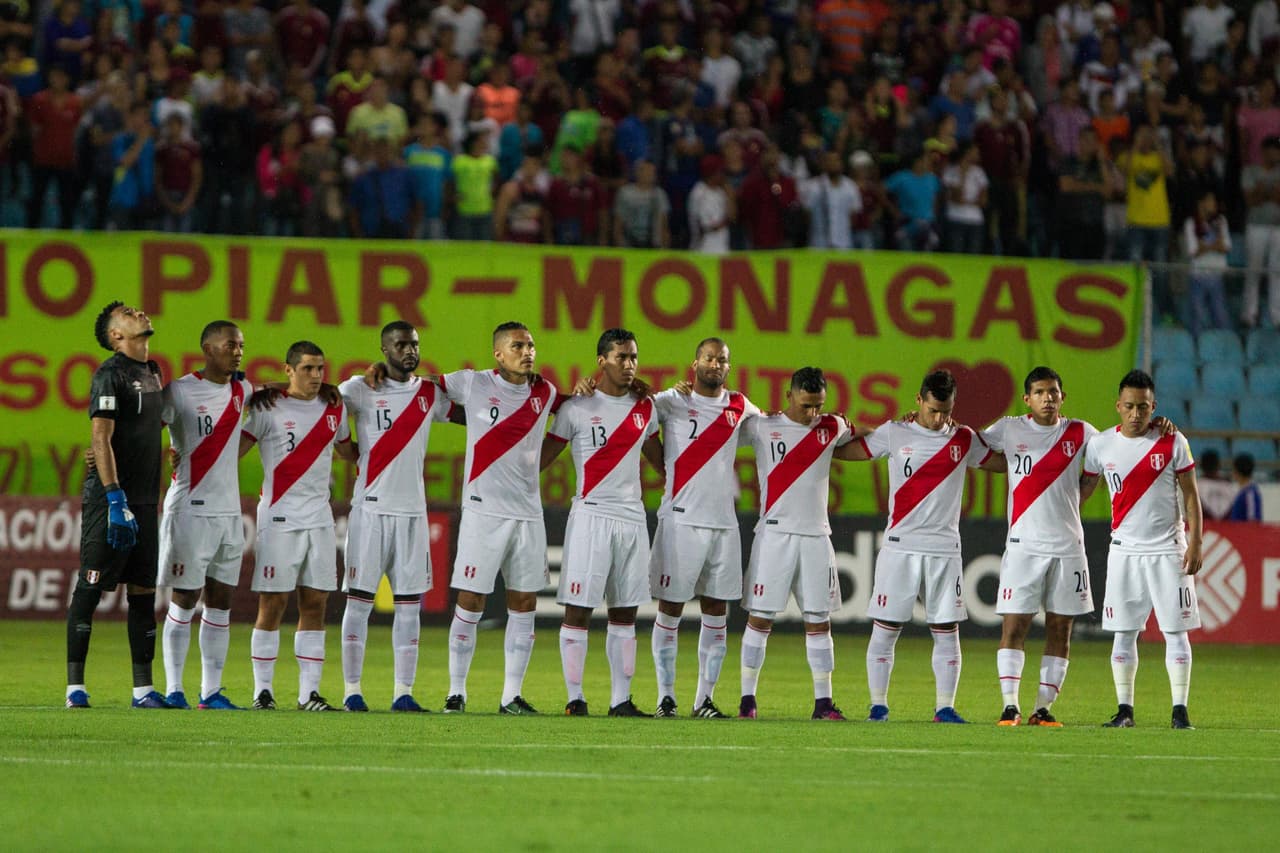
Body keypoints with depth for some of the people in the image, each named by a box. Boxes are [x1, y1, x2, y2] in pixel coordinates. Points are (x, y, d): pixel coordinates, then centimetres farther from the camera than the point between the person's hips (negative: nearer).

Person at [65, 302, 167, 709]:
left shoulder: (152, 372, 15)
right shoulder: (110, 374, -10)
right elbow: (101, 439, -16)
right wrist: (115, 500, -22)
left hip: (145, 500, 8)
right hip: (109, 498, -8)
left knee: (143, 591, 8)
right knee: (90, 588, -5)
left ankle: (144, 688, 12)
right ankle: (75, 686, -4)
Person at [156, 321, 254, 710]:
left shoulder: (243, 390, 10)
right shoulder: (180, 391, -10)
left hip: (230, 510, 6)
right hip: (191, 510, -6)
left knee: (221, 601, 7)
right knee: (185, 600, -3)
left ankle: (211, 691, 11)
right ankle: (173, 690, 3)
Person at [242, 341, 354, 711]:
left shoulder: (335, 409, 11)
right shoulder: (268, 409, -3)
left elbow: (348, 451, 28)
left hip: (319, 518, 4)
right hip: (279, 517, -4)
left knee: (315, 604, 2)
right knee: (272, 604, -3)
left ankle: (309, 692, 4)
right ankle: (262, 691, 2)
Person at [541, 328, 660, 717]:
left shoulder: (645, 408, 11)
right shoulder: (577, 408, -2)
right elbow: (543, 456, 2)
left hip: (632, 517, 5)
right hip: (591, 516, -5)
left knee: (625, 613, 6)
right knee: (578, 610, -6)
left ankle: (620, 700, 9)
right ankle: (574, 697, -1)